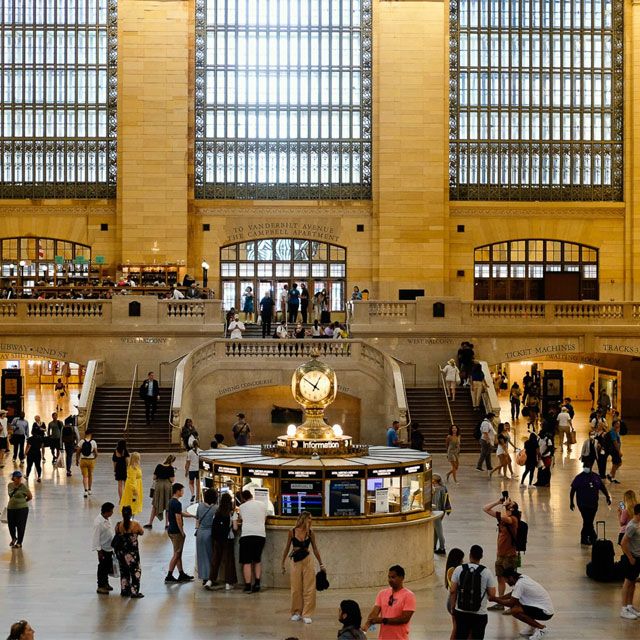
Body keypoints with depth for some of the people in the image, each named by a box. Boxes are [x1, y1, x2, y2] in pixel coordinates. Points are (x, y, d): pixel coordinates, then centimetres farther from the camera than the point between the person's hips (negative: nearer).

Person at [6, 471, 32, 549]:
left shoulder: (23, 487, -11)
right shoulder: (10, 485, 3)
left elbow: (30, 497, -1)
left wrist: (22, 501, 7)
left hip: (22, 509, -5)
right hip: (11, 508, 5)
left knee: (20, 526, 1)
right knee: (11, 525, 11)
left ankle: (19, 543, 16)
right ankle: (13, 538, 40)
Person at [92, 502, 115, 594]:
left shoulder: (107, 520, 4)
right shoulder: (98, 522, -23)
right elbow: (96, 537, -21)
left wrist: (113, 546, 19)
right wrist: (99, 550, -20)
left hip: (109, 548, 8)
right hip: (103, 548, -8)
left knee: (108, 566, 17)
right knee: (102, 567, 2)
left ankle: (105, 583, 30)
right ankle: (100, 586, 11)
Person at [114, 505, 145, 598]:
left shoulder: (118, 526, -9)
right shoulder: (135, 525, -15)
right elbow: (142, 533, 3)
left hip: (121, 552, 3)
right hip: (132, 552, -3)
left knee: (124, 572, 17)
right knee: (135, 571, 9)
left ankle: (124, 591, 23)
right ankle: (134, 592, 9)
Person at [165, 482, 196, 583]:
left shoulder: (171, 502, 12)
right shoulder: (177, 503, -19)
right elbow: (178, 519, -22)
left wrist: (193, 515, 27)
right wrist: (182, 532, -15)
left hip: (171, 530, 10)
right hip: (176, 531, -10)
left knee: (178, 554, 15)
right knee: (176, 554, -3)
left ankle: (181, 574, 20)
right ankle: (169, 576, -2)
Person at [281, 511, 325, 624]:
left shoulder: (310, 533, 0)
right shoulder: (292, 532, -4)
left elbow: (315, 549, 8)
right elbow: (287, 548, 5)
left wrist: (321, 564, 8)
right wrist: (283, 563, 5)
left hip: (308, 561, 1)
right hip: (295, 561, -1)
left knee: (309, 589, -2)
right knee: (296, 589, 6)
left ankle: (307, 614, 3)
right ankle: (296, 612, 20)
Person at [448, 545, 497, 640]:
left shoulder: (459, 569, -4)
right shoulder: (487, 572, -8)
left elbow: (452, 591, -4)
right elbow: (492, 595, -7)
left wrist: (452, 607, 8)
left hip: (461, 612, 2)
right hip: (479, 614, -2)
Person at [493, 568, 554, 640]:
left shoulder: (519, 584, -21)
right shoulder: (522, 578, 6)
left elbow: (511, 603, -19)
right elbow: (511, 594, 20)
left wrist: (495, 599, -8)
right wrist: (498, 598, 10)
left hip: (546, 612, -10)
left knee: (514, 611, -22)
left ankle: (541, 628, -8)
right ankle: (533, 628, 17)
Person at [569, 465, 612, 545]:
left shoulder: (596, 477, 7)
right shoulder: (579, 478, -6)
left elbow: (602, 487, 15)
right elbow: (573, 490, -4)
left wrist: (607, 497, 6)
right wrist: (571, 502, -6)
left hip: (593, 503, 5)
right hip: (583, 504, -5)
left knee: (589, 521, 9)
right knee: (587, 521, -9)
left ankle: (584, 539, 21)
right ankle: (593, 537, 2)